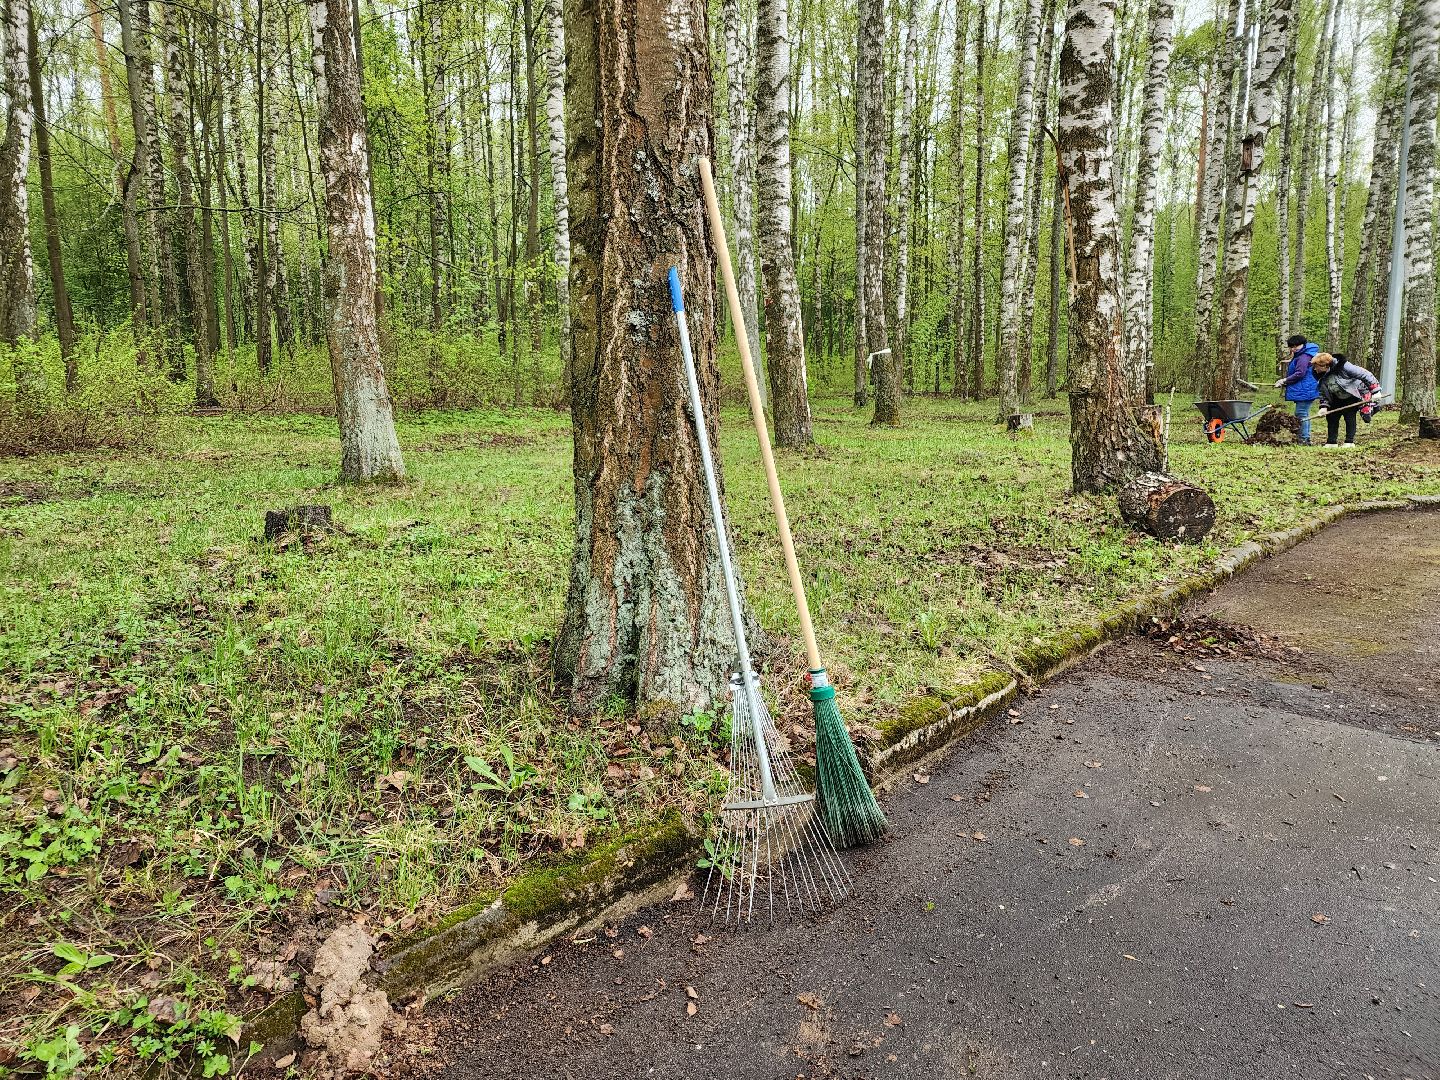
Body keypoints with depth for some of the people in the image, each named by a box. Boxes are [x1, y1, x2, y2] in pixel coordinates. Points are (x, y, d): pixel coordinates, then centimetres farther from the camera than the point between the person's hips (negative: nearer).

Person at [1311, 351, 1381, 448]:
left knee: (1349, 416, -12)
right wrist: (1324, 407, -16)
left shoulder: (1343, 366, -30)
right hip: (1340, 399, 6)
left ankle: (1349, 442, -1)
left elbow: (1363, 374, -25)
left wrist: (1375, 390, -24)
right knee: (1331, 416, 1)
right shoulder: (1322, 378, -11)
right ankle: (1331, 442, 9)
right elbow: (1325, 396, -1)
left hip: (1355, 396, -6)